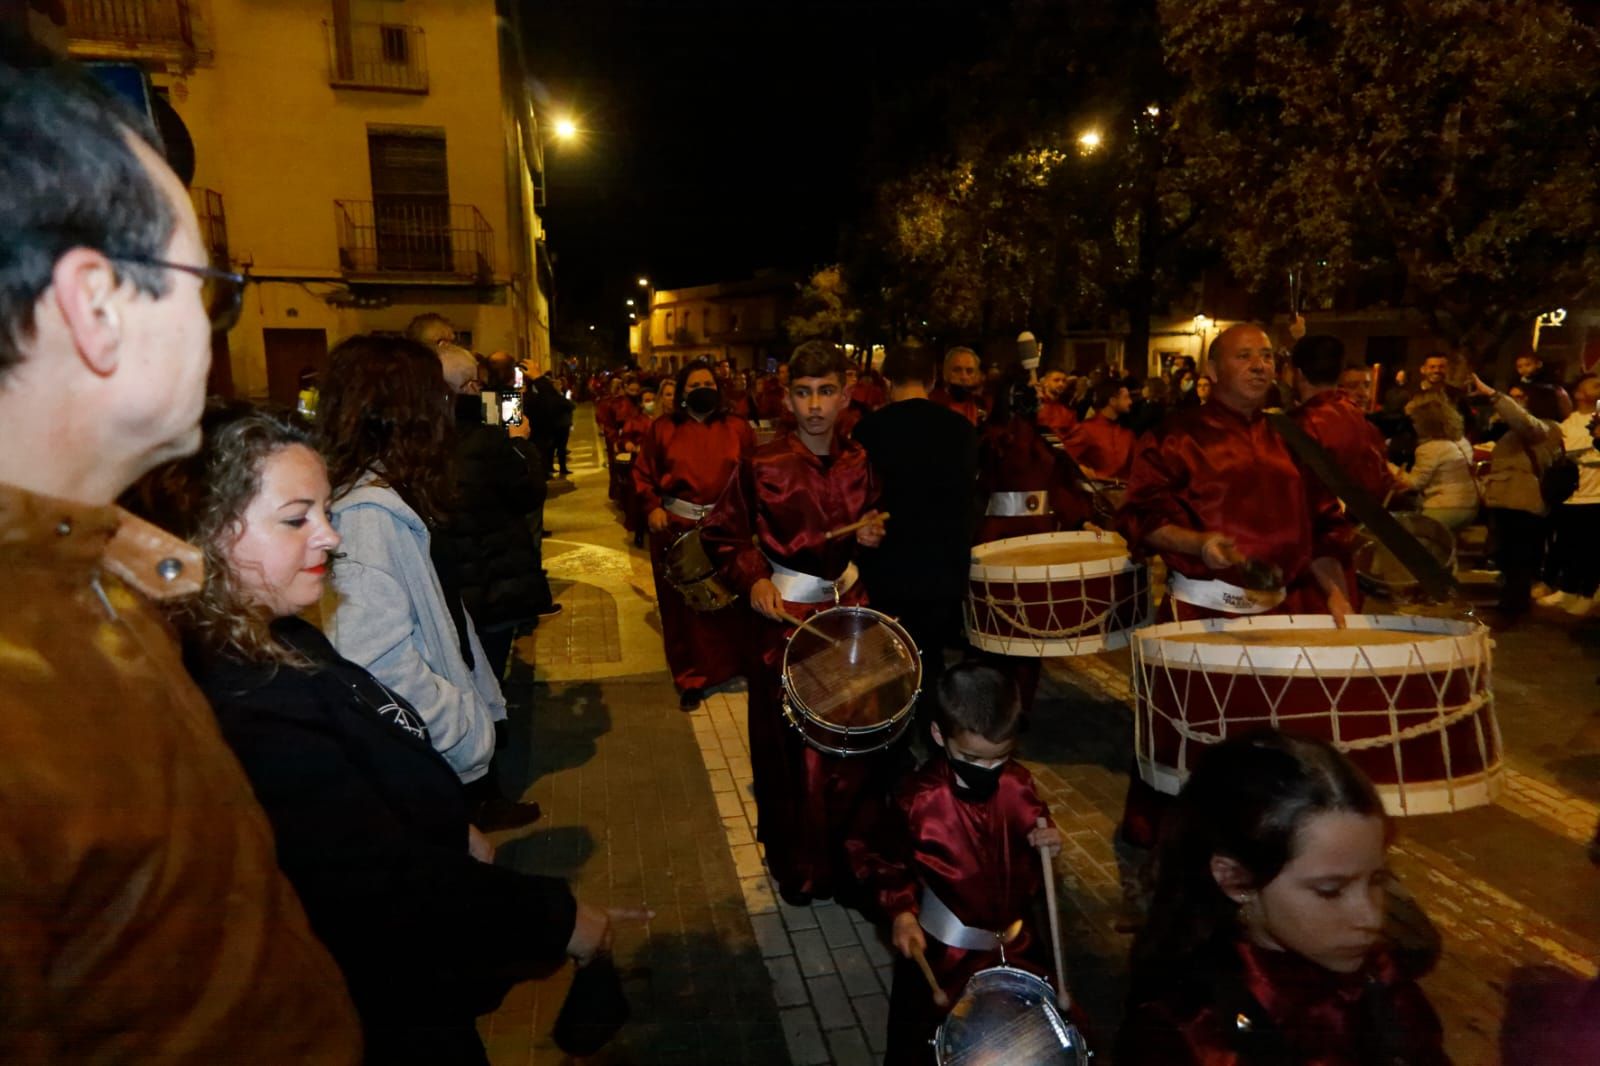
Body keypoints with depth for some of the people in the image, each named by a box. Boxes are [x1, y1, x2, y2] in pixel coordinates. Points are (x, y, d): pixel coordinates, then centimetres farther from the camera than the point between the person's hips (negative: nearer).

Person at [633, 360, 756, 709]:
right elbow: (643, 474, 5)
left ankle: (733, 664, 33)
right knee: (683, 604, 7)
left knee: (729, 599, 12)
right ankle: (691, 679, 19)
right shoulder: (663, 429, 2)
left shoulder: (737, 428, 3)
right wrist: (651, 508, -8)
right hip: (677, 527, 0)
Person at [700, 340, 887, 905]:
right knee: (792, 750, 9)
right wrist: (753, 579, -18)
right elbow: (721, 535, -3)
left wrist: (874, 538, -7)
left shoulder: (860, 462, 1)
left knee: (856, 743, 11)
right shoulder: (761, 465, -11)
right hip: (784, 617, -3)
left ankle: (849, 854, 34)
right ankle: (798, 866, 30)